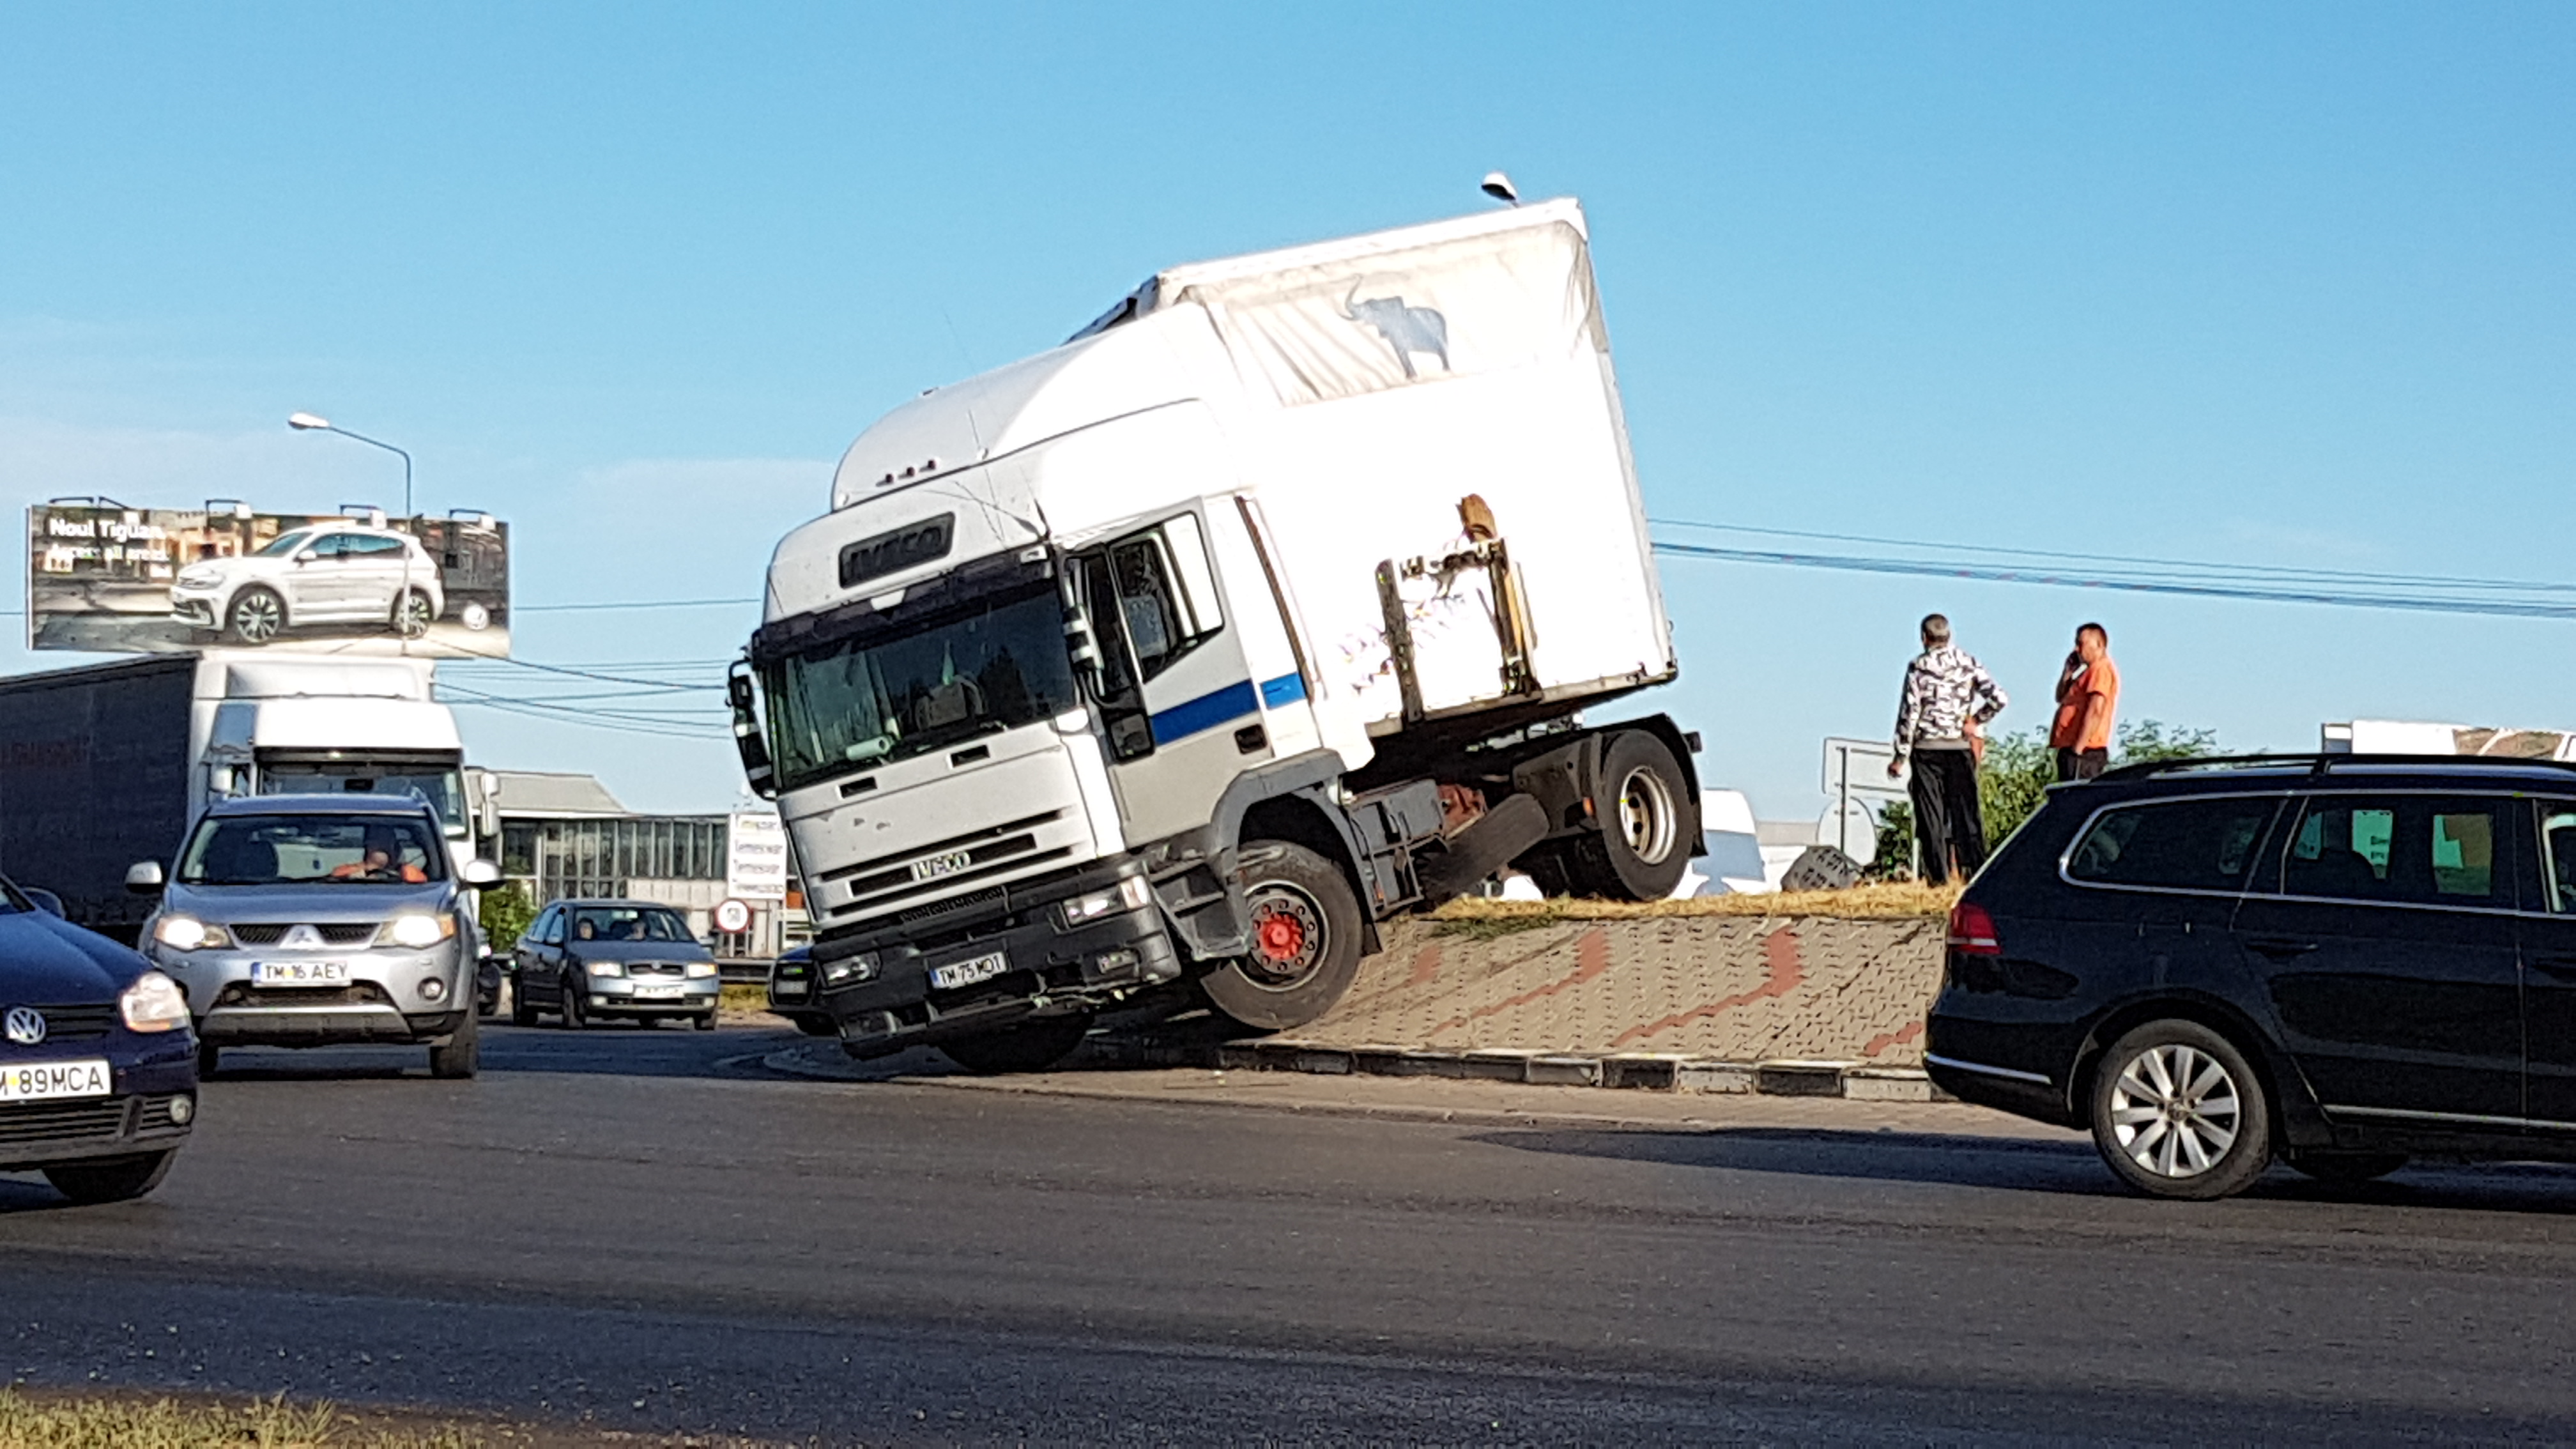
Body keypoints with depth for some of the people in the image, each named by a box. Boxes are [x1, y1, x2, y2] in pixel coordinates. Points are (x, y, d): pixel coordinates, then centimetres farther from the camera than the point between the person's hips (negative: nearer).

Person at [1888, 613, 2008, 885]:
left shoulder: (1918, 667, -5)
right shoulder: (1968, 663, 4)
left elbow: (1909, 713, -6)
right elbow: (1999, 698, -5)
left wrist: (1900, 756, -2)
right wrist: (1975, 721, 7)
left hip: (1927, 748, -2)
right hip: (1960, 747, 2)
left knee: (1931, 812, 2)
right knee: (1966, 809, 6)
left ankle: (1938, 875, -1)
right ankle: (1977, 870, 2)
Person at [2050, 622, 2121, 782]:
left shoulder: (2101, 669, -9)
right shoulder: (2092, 671, 24)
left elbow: (2095, 711, -19)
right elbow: (2061, 698, 30)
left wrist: (2078, 748, -23)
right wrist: (2068, 671, 15)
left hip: (2083, 752, -10)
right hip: (2074, 750, 10)